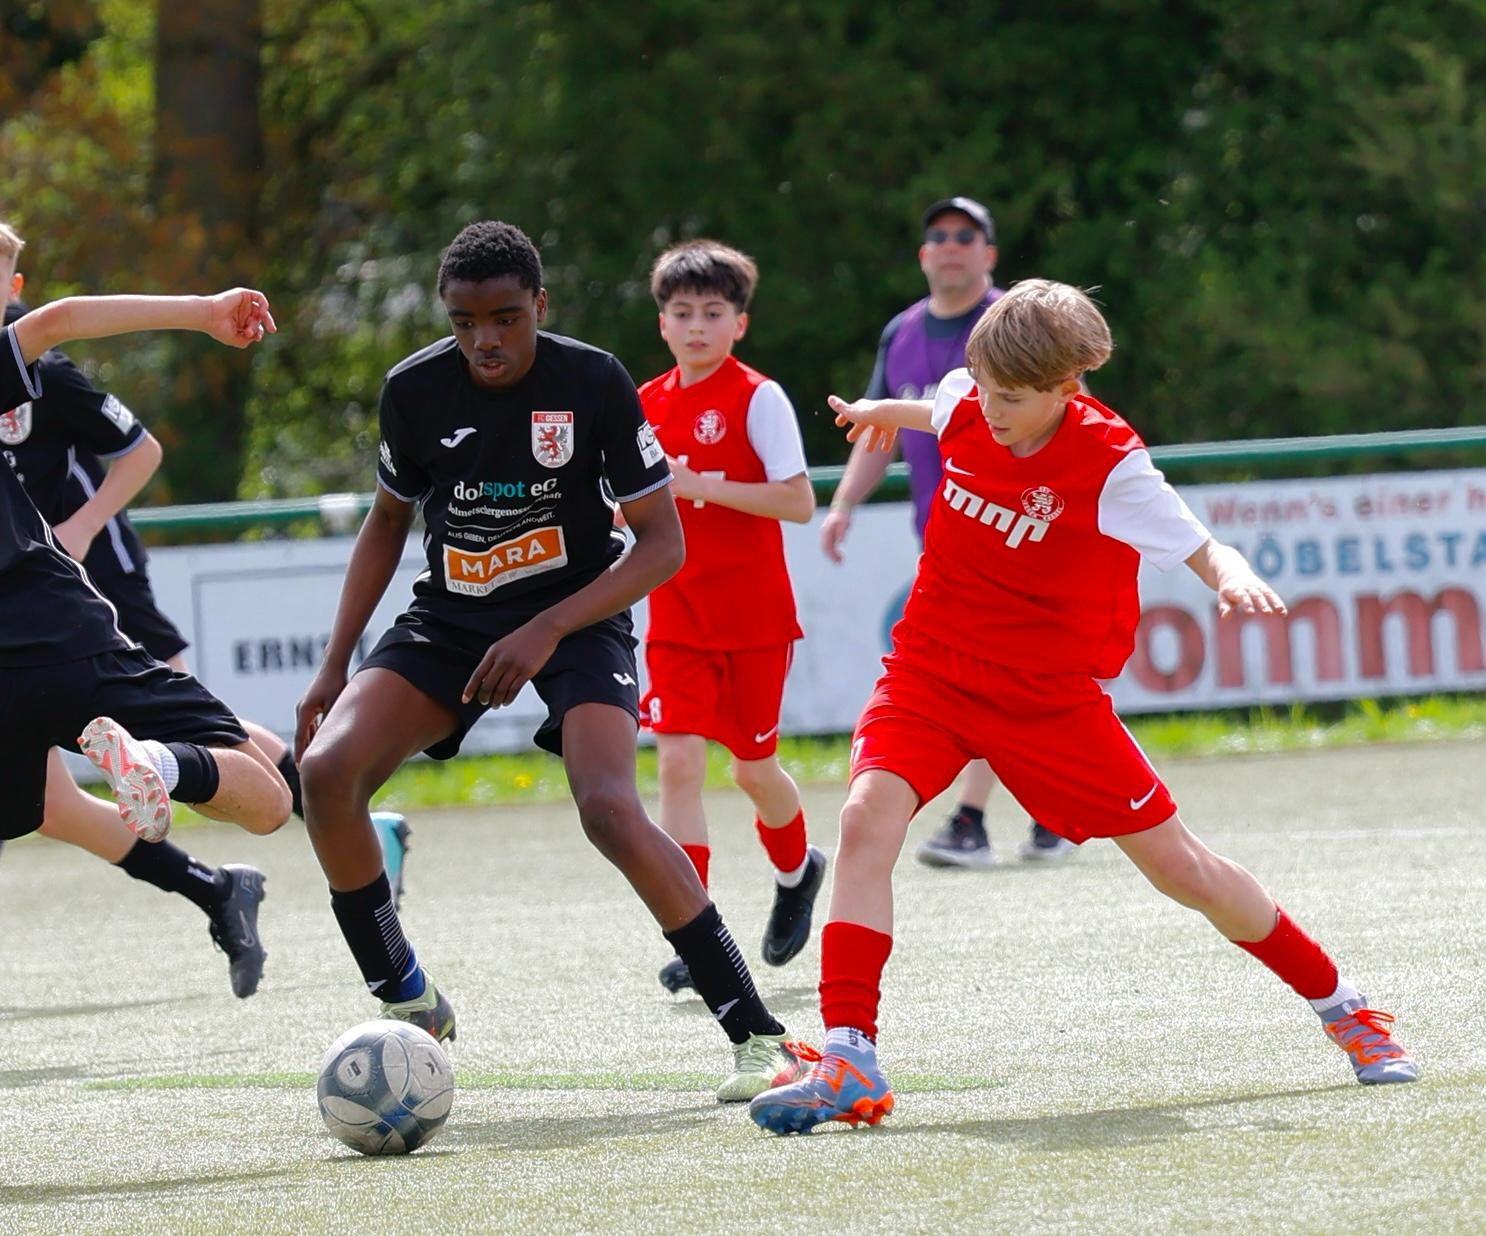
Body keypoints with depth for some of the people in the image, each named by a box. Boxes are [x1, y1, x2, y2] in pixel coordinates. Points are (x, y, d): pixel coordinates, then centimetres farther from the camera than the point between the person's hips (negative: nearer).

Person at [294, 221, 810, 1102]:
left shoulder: (595, 383, -16)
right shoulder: (415, 390, -7)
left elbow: (663, 543, -12)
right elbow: (389, 521, 12)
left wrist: (546, 632, -23)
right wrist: (336, 665, 7)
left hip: (577, 614, -4)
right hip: (450, 619, 4)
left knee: (611, 809, -29)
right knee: (326, 769, -20)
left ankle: (758, 1034, -21)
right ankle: (407, 1003, -1)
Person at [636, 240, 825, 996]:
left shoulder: (757, 399, -9)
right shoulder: (649, 404, 7)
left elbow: (798, 502, -17)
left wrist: (698, 485, -22)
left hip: (754, 614, -3)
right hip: (676, 615, 3)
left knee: (753, 767, 8)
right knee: (679, 762, -10)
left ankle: (796, 872, 40)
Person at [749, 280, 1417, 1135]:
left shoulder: (1110, 464, -19)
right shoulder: (967, 404, -6)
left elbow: (1204, 549, -19)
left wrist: (1235, 578, -43)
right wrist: (884, 412, 41)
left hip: (1049, 700, -3)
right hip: (932, 670, 3)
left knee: (1178, 866, 4)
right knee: (869, 815, -25)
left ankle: (1340, 1004, 27)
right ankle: (850, 1062, -27)